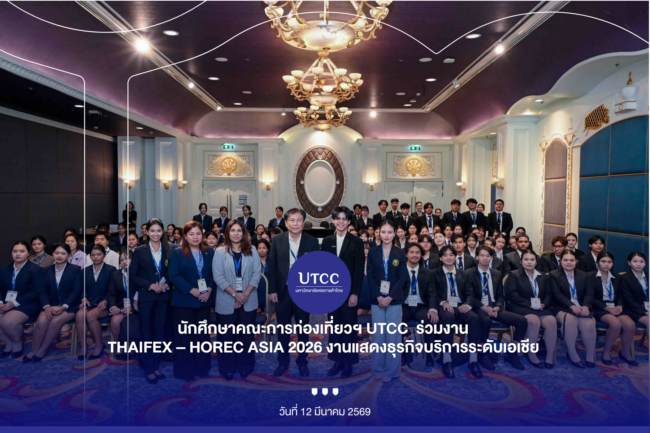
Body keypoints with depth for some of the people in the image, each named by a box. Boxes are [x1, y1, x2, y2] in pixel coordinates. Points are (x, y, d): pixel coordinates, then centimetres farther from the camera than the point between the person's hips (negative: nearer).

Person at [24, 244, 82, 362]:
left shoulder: (76, 270, 3)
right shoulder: (46, 271, 14)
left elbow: (76, 291, -6)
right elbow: (43, 291, 5)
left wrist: (63, 307, -19)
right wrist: (47, 306, -14)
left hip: (69, 306, -3)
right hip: (51, 305, 3)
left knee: (55, 321, -30)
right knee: (41, 321, -27)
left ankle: (43, 350, -12)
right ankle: (34, 350, -11)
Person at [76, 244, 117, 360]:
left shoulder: (111, 270, 8)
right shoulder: (86, 271, 19)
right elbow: (83, 288, 13)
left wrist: (105, 301, -15)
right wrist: (84, 298, -8)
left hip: (104, 304, -3)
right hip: (90, 302, 3)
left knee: (91, 315, -33)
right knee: (80, 315, -31)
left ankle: (99, 345, -14)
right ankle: (83, 347, -18)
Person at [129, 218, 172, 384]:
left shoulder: (169, 251, 4)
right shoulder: (139, 252, -1)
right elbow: (132, 275, -4)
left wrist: (166, 285, -13)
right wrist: (150, 285, -15)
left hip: (163, 297, 2)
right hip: (146, 297, -2)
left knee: (159, 332, 9)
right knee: (147, 333, 4)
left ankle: (156, 365, 22)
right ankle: (148, 368, 15)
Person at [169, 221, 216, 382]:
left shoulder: (210, 253, 6)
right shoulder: (177, 253, -3)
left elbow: (214, 274, 5)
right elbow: (173, 275, -10)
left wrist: (209, 289, -12)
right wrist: (191, 290, -17)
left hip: (204, 300, 3)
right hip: (184, 300, -3)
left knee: (203, 335, 11)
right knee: (185, 336, 3)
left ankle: (202, 368, 23)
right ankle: (186, 370, 15)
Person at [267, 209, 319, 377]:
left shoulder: (312, 241, -5)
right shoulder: (277, 240, -3)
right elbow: (272, 266, -1)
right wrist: (272, 290, -5)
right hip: (282, 292, 1)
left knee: (303, 329, 14)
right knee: (283, 329, 14)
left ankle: (302, 361, 31)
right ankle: (283, 362, 30)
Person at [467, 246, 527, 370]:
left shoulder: (497, 274, 16)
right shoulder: (470, 274, 1)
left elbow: (500, 295, 14)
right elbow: (470, 296, -6)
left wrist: (497, 307, -7)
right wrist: (483, 307, -20)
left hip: (494, 308, 5)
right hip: (479, 308, -5)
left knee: (522, 321, -14)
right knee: (486, 320, -40)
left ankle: (513, 354, 0)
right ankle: (483, 354, -19)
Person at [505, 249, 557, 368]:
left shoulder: (544, 277, 22)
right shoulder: (514, 275, 7)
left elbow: (549, 294, 14)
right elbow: (511, 294, -6)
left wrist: (544, 304, -9)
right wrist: (530, 303, -15)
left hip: (540, 308, 4)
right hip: (521, 308, -4)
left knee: (551, 321, -28)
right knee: (534, 321, -34)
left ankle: (550, 356, -18)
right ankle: (531, 355, -20)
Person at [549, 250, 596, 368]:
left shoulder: (583, 275, 19)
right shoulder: (554, 275, 7)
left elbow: (589, 294, 7)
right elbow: (557, 294, -6)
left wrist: (585, 306, -14)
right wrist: (571, 305, -21)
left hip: (581, 307, 3)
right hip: (562, 307, -3)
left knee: (589, 324, -29)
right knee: (570, 319, -36)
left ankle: (590, 356, -12)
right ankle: (571, 354, -21)